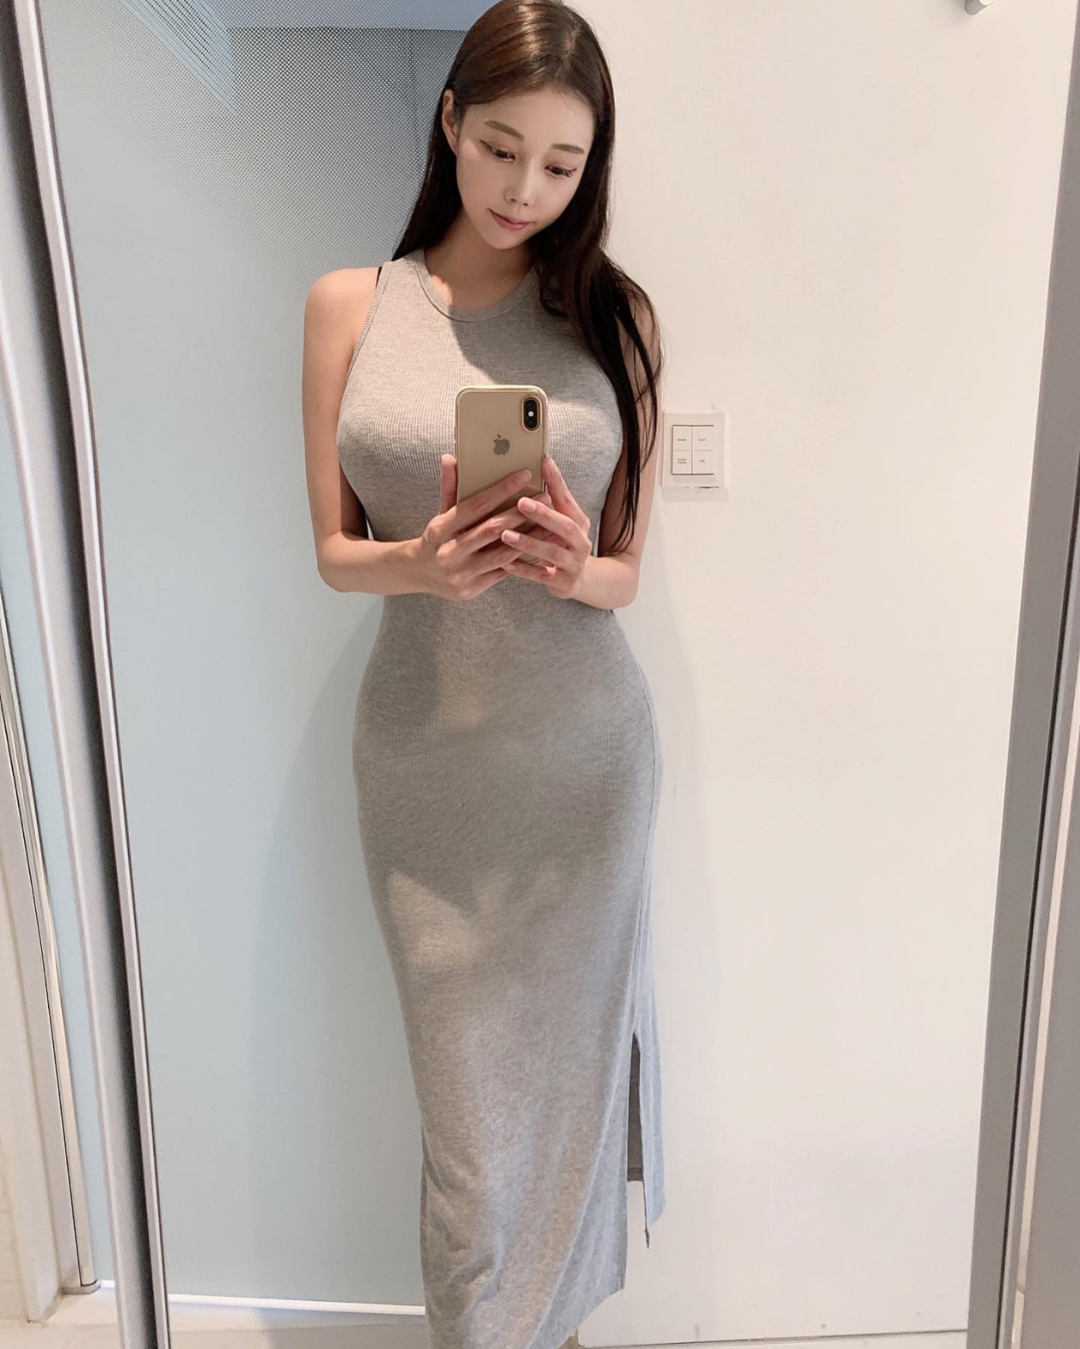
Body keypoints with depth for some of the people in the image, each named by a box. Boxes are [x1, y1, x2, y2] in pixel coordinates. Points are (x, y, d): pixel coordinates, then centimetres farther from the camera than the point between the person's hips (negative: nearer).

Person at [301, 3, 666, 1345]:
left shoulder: (618, 317, 4)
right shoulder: (349, 305, 4)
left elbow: (625, 574, 4)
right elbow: (333, 549, 3)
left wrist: (570, 569, -19)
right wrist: (422, 563, -18)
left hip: (583, 746, 1)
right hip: (424, 746, 0)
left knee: (573, 1049, 12)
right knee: (466, 1082, 9)